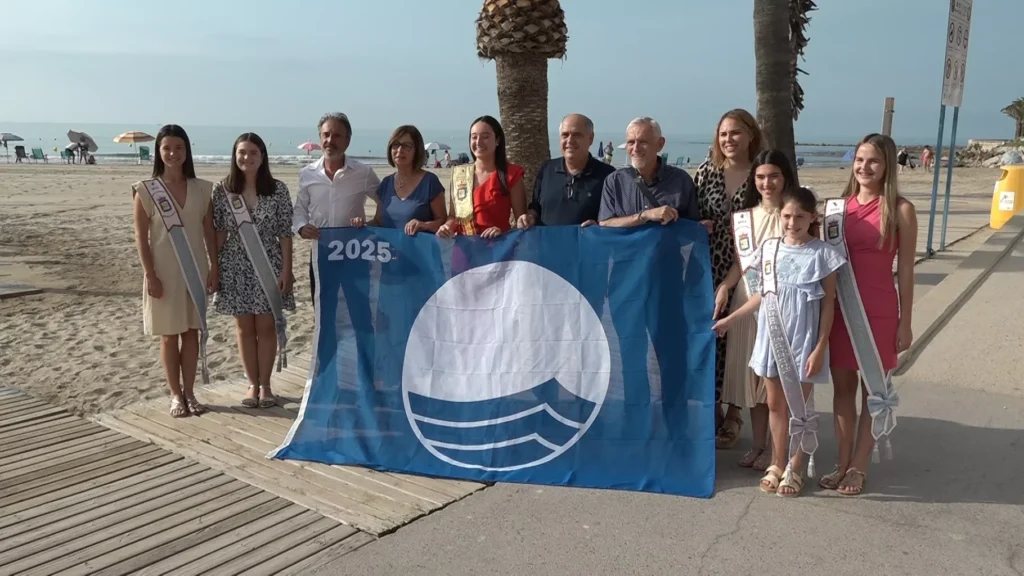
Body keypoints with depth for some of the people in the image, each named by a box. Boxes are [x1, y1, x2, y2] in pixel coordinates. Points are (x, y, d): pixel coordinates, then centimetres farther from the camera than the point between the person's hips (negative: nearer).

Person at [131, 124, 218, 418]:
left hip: (195, 269, 2)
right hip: (164, 271, -2)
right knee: (169, 335, 6)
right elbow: (141, 237, -6)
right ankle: (176, 395, 16)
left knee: (191, 332, 8)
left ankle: (189, 392, 18)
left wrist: (214, 267, 1)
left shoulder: (202, 189, 3)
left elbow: (209, 232, 6)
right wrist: (150, 275, -11)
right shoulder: (146, 190, -5)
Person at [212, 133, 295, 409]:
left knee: (266, 326, 5)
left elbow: (285, 233, -4)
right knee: (244, 328, 9)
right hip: (236, 267, 1)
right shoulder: (222, 190, -1)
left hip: (268, 265, -1)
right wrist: (213, 266, -2)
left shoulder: (278, 189, -5)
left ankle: (265, 385, 18)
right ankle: (253, 384, 21)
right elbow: (218, 231, 2)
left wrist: (286, 269, -8)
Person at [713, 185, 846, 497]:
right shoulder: (769, 249, 1)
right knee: (775, 404, 13)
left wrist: (820, 348, -11)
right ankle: (777, 465, 27)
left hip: (803, 340, -3)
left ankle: (794, 470, 21)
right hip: (772, 337, 4)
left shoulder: (822, 254, -9)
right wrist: (730, 319, 12)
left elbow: (828, 305, -7)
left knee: (799, 406, 7)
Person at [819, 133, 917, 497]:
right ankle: (843, 463, 22)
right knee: (842, 387, 10)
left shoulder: (900, 210, -5)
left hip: (879, 310, -3)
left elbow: (905, 270, -4)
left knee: (872, 390, 8)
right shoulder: (841, 205, 5)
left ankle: (858, 468, 17)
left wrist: (905, 322, -5)